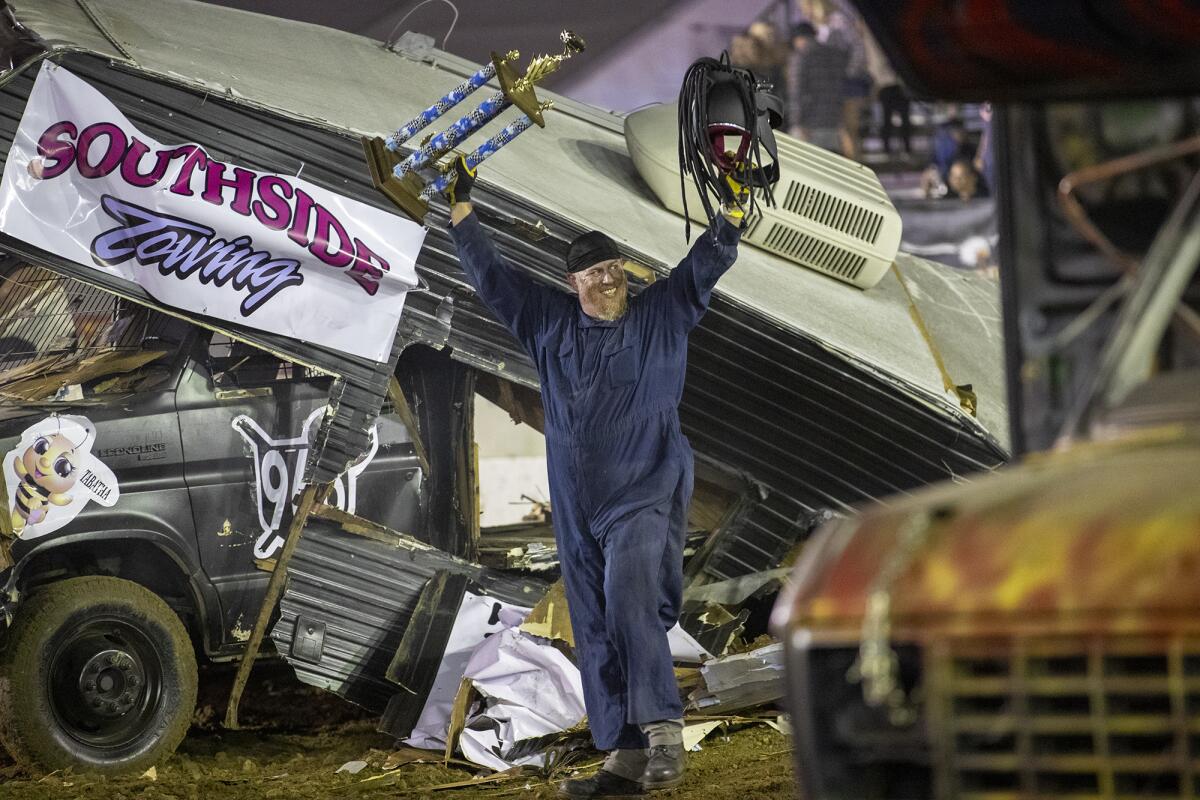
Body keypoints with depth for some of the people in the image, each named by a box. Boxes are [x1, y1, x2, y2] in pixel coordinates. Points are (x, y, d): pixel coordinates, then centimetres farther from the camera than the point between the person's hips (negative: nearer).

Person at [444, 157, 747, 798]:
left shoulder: (662, 314, 6)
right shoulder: (549, 323, 12)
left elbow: (706, 264, 0)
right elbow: (488, 273, 16)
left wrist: (732, 209, -14)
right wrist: (460, 207, 15)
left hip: (646, 498, -4)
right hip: (577, 510, 4)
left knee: (629, 600, -26)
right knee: (596, 635, 2)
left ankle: (662, 729, -27)